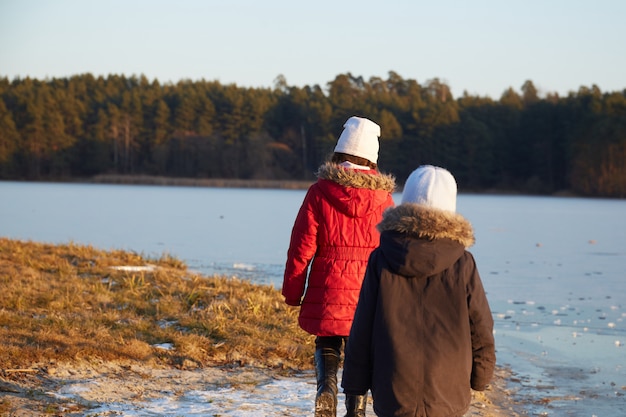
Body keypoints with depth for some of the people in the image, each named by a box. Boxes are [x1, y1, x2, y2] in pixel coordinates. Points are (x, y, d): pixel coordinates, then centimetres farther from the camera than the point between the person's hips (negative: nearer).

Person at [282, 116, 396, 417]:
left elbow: (301, 247, -6)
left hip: (328, 290, -1)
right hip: (371, 292, 1)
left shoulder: (320, 192, -6)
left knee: (327, 345, 15)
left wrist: (292, 292, 4)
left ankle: (326, 387, -10)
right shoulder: (383, 197, -2)